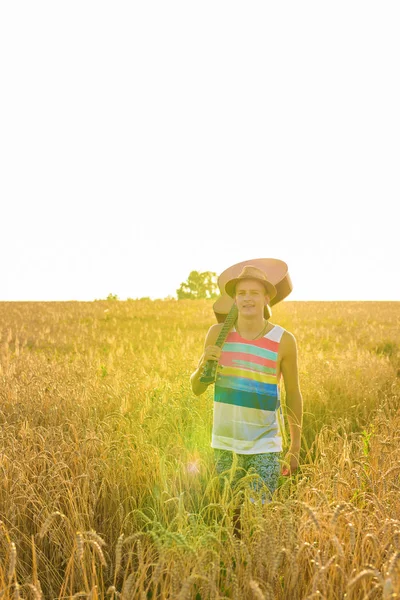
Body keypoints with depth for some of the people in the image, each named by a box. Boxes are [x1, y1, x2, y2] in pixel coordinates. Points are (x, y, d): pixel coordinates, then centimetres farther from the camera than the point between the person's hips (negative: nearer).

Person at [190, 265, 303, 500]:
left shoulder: (283, 341, -6)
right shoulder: (218, 333, -2)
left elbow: (293, 395, 2)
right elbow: (197, 389, 5)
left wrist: (295, 449, 4)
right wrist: (203, 364, -16)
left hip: (265, 447, -2)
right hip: (224, 445, 2)